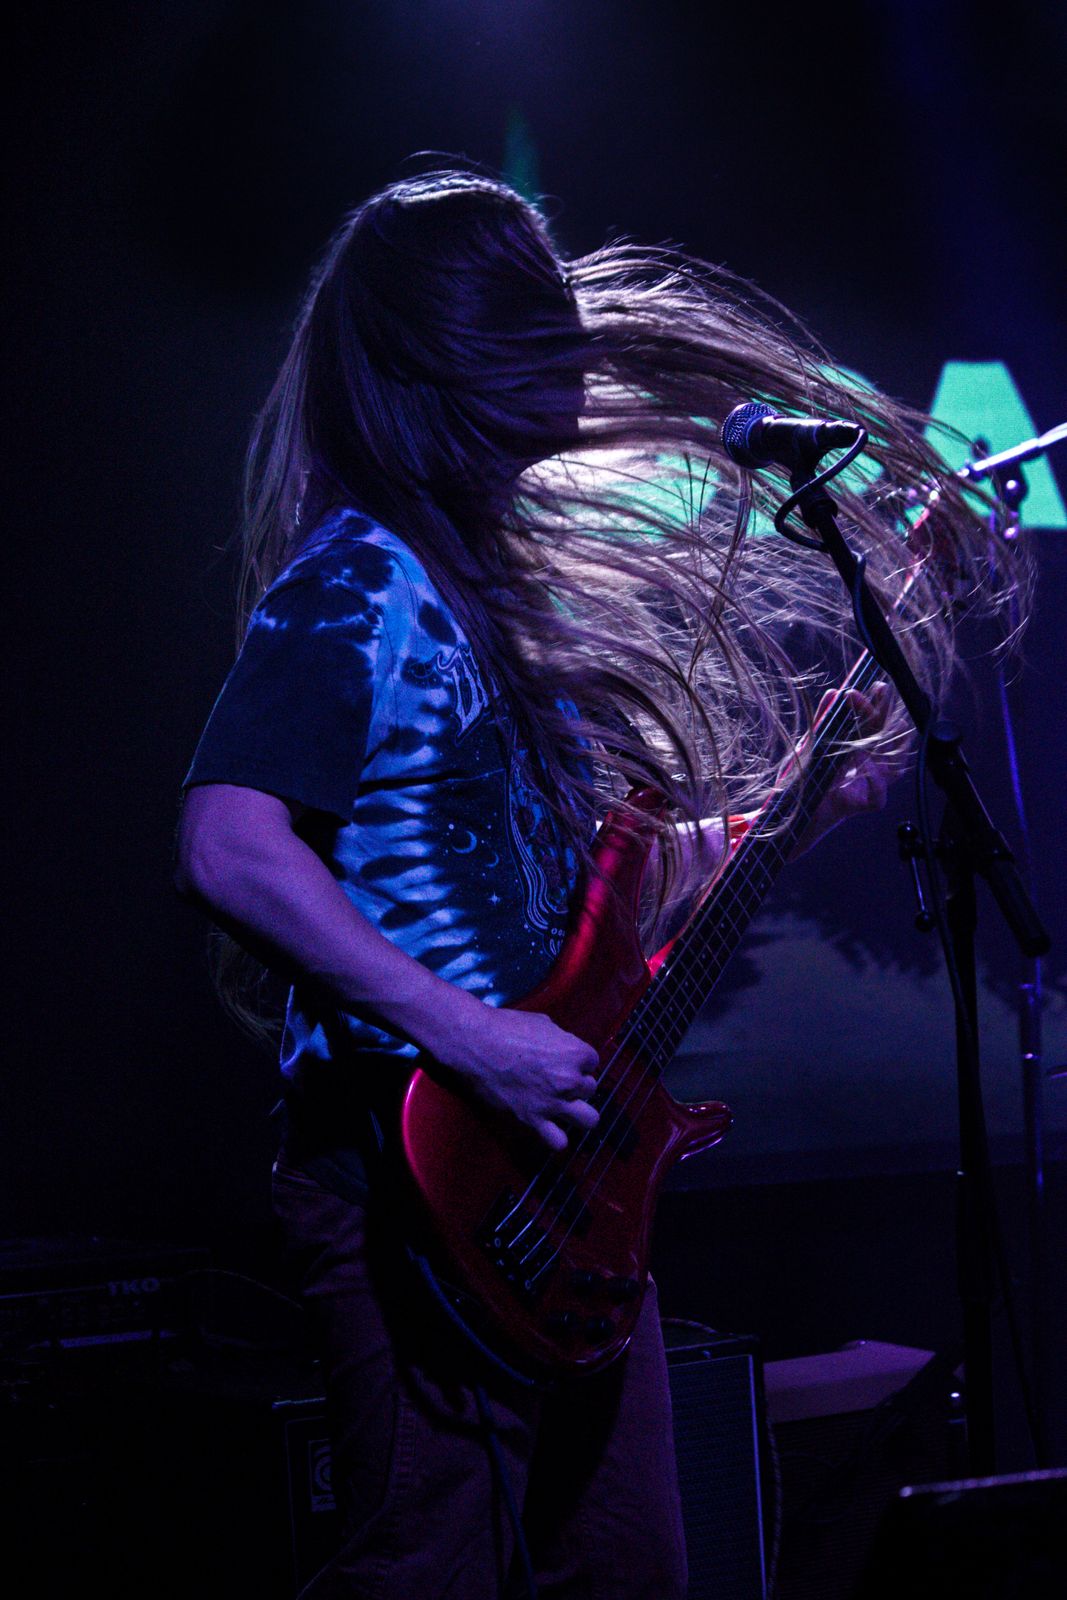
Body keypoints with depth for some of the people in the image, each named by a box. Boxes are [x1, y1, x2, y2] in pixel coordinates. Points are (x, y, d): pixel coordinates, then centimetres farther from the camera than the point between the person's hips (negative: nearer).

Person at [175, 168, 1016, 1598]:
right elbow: (228, 850, -24)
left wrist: (813, 802, 10)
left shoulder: (514, 578, 17)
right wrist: (470, 1039, -24)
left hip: (564, 1160, 9)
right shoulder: (359, 584, -11)